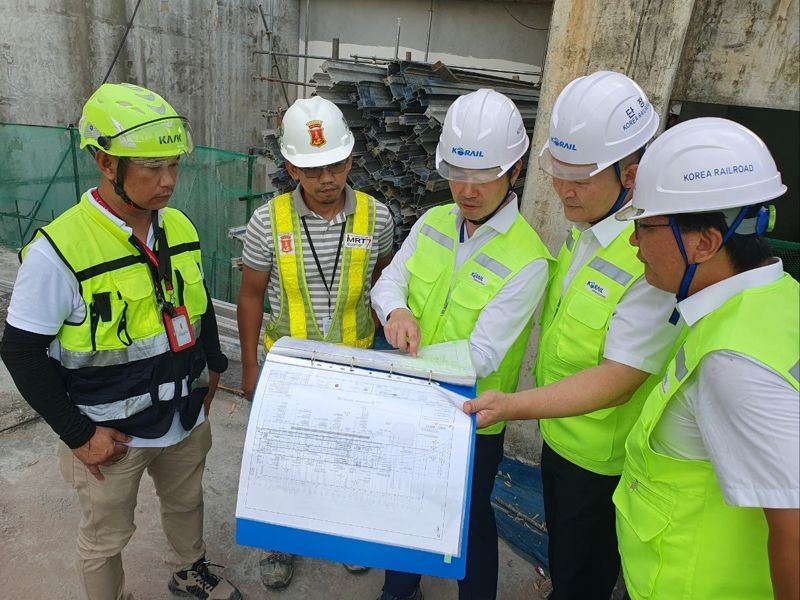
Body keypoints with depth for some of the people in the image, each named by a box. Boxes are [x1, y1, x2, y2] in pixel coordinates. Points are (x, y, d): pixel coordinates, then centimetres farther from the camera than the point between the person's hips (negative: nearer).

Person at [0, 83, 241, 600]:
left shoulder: (180, 227, -4)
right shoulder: (59, 251, -22)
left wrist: (212, 365, 10)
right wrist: (78, 434, -15)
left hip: (187, 418, 6)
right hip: (110, 437, -5)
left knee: (186, 503, 28)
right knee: (105, 540, 18)